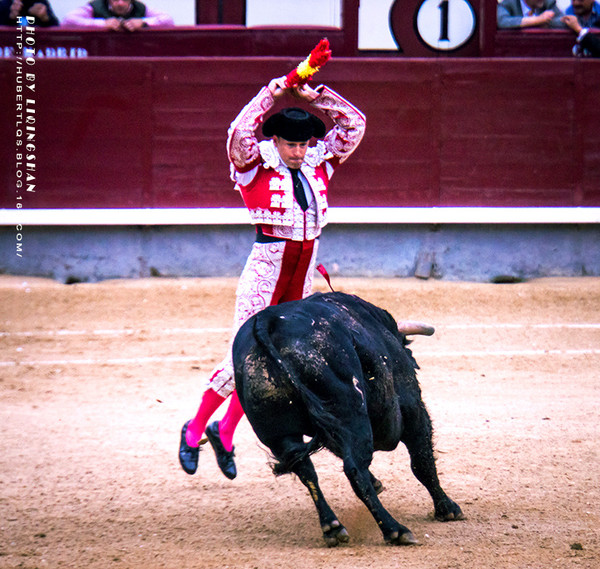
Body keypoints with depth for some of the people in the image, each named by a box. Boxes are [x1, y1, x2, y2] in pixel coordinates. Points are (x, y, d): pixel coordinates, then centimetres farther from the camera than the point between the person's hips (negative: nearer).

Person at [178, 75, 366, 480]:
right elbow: (240, 134, -29)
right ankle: (194, 432, 11)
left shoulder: (319, 164, 6)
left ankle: (225, 434, 24)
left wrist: (315, 96, -2)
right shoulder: (255, 166, -8)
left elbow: (354, 124, 7)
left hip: (302, 282, 6)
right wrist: (270, 95, -25)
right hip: (266, 271, -6)